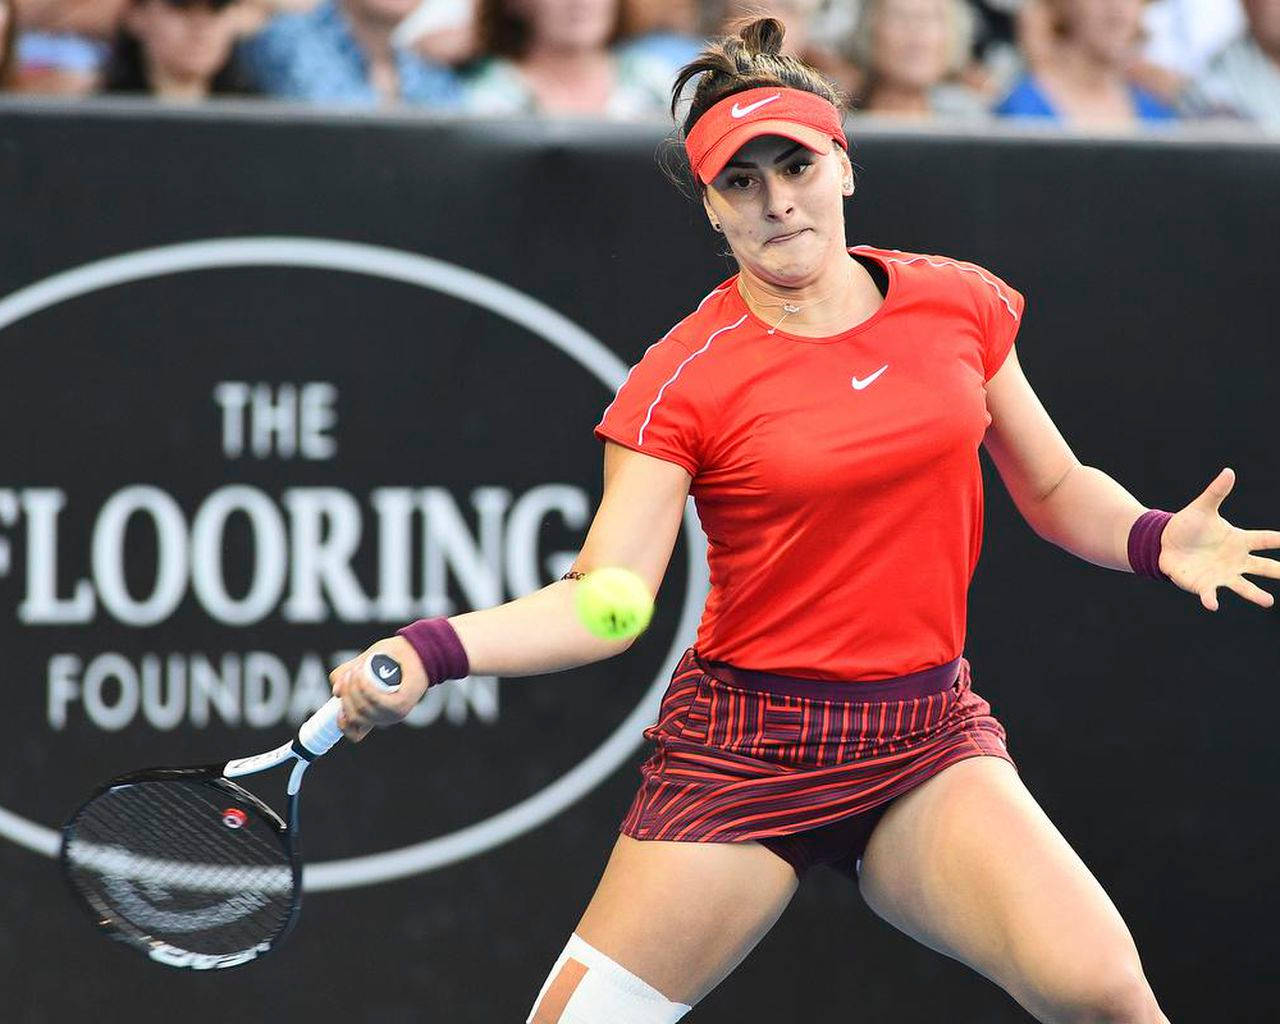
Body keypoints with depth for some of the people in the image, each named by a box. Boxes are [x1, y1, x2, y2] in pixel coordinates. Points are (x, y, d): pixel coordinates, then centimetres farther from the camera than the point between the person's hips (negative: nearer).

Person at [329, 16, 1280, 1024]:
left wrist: (1153, 539, -5)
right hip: (744, 743, -2)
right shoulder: (685, 378, -8)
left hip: (929, 740, 2)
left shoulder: (960, 305, 3)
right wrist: (431, 653, -28)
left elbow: (1056, 490, 15)